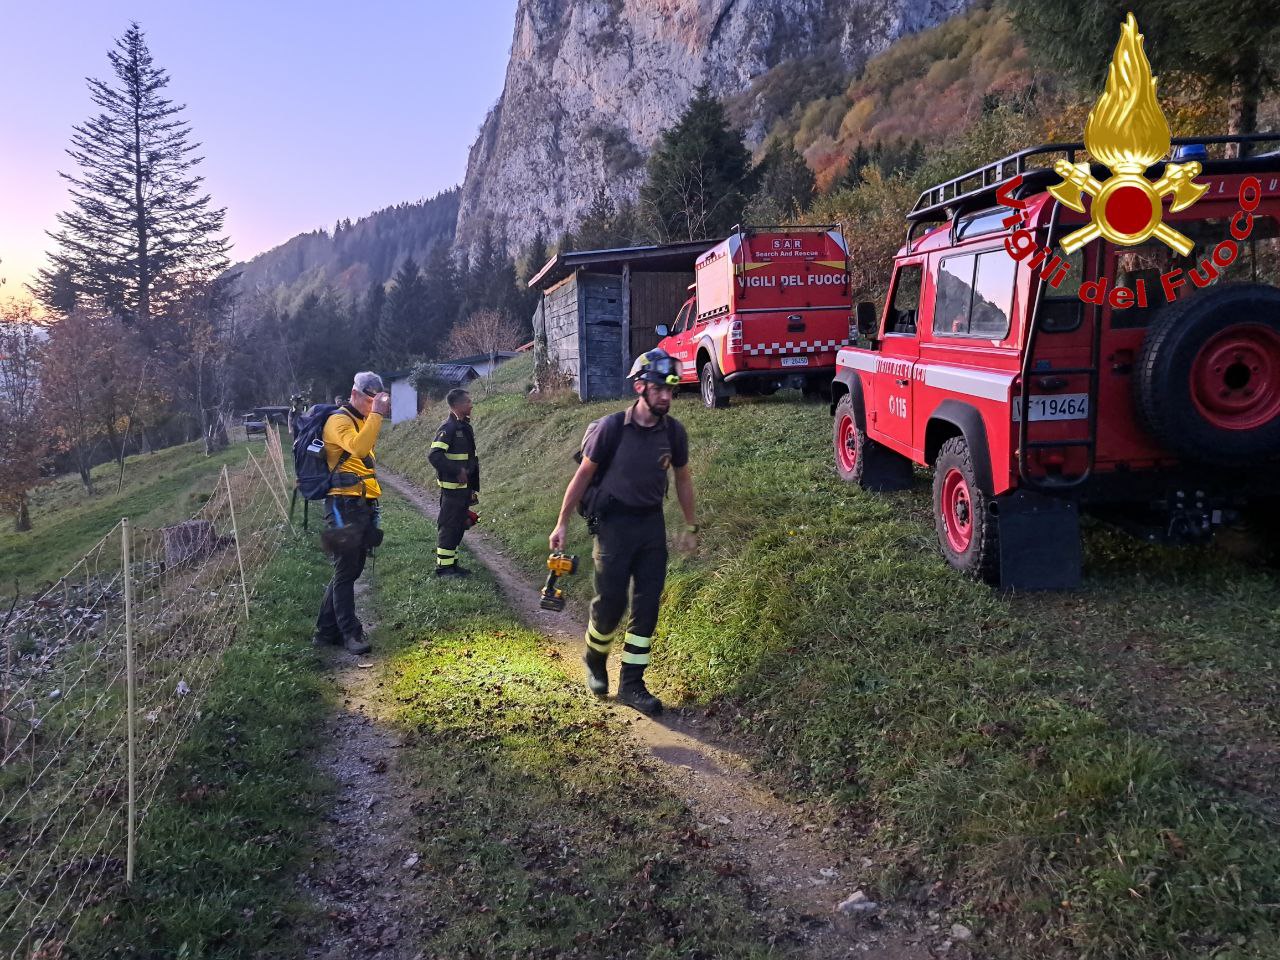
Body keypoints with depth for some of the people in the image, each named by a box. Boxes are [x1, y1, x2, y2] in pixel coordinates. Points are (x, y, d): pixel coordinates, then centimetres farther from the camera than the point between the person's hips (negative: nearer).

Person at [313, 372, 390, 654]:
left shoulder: (362, 421, 19)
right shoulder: (339, 420, -9)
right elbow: (358, 448, -29)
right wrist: (376, 414, -26)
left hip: (363, 506, 9)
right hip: (344, 506, -9)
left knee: (351, 570, 13)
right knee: (346, 572, -4)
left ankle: (327, 629, 22)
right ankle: (350, 633, 1)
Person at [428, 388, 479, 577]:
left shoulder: (465, 426, 13)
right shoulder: (448, 428, -15)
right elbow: (434, 455, -26)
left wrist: (474, 488, 18)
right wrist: (457, 471, -23)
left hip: (464, 488, 9)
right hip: (451, 488, -9)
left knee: (458, 526, 14)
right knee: (449, 526, -2)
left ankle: (452, 563, 23)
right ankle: (444, 566, 5)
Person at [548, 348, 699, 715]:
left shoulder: (673, 431, -3)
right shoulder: (611, 428, -15)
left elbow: (683, 478, 12)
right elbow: (583, 476, -6)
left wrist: (690, 526, 15)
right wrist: (562, 524, -2)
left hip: (652, 523, 4)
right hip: (614, 523, -4)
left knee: (647, 605, 3)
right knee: (610, 602, 0)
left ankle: (632, 684, 13)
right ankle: (595, 661, 30)